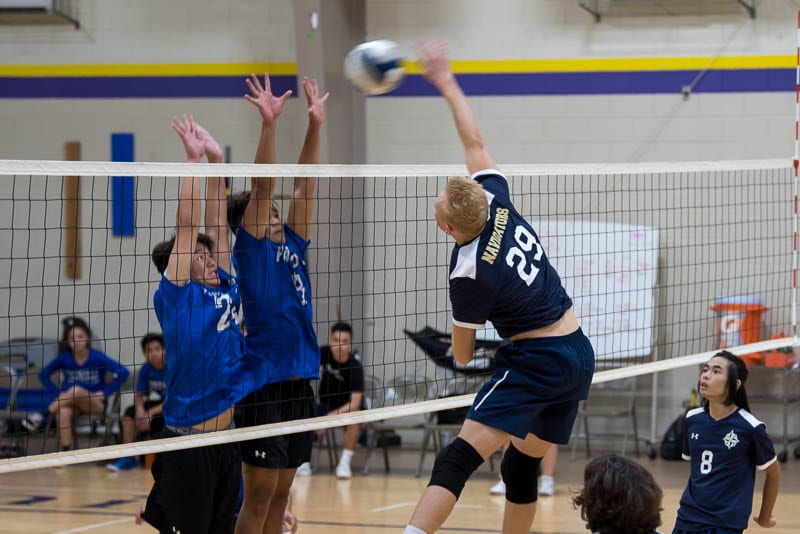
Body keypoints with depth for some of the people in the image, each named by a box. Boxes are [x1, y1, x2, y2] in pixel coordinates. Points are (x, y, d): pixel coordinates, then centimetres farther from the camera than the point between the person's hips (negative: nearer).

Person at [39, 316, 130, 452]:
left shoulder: (97, 357, -7)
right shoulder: (64, 358, 0)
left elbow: (123, 372, -9)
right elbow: (43, 374, 11)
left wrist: (105, 392, -11)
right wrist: (58, 394, -2)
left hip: (95, 403, -2)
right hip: (69, 402, 2)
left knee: (76, 390, -36)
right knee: (63, 412, -36)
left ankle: (51, 410, -14)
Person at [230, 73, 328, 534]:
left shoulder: (293, 244, 14)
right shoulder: (250, 247, -3)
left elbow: (306, 186, 11)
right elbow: (263, 186, -13)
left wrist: (316, 124, 4)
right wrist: (269, 123, -21)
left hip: (300, 381, 7)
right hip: (265, 380, -7)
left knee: (281, 494, 10)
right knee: (259, 495, -5)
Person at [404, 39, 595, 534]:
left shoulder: (470, 275, -15)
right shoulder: (498, 201, -1)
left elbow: (462, 354, -1)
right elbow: (475, 141, 15)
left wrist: (459, 349, 22)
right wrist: (447, 81, 21)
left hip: (534, 363, -9)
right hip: (580, 354, 9)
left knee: (458, 459, -19)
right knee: (522, 466, 18)